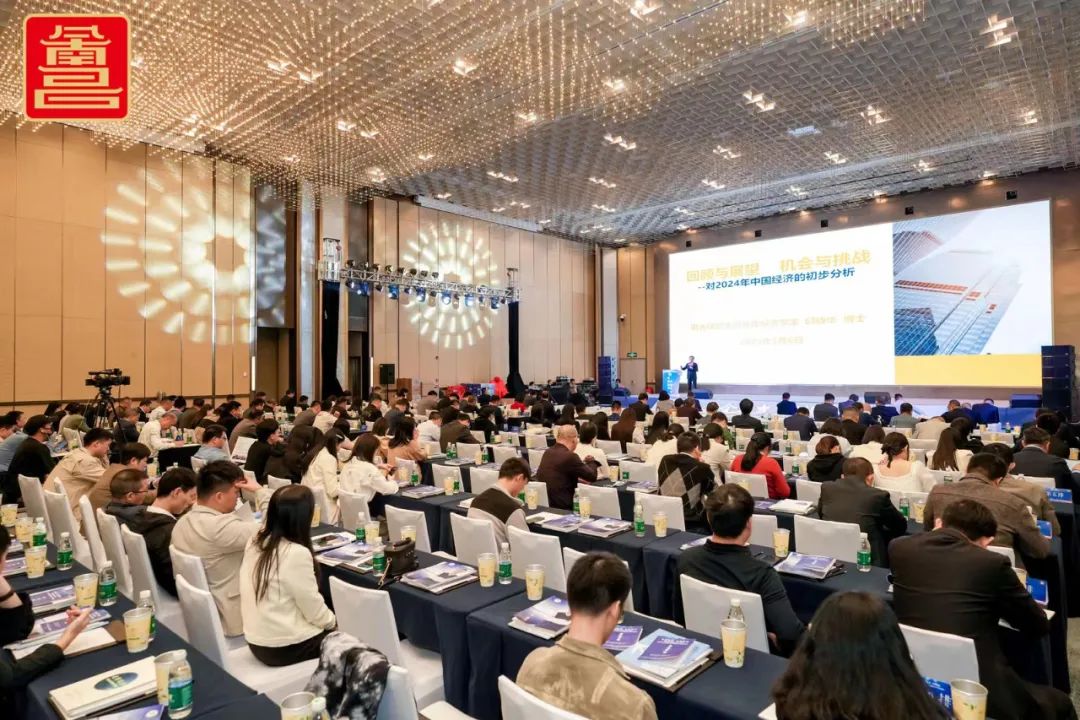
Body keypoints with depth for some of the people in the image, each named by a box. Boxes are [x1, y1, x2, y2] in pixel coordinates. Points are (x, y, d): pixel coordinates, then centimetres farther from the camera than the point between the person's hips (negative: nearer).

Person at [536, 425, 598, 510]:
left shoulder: (547, 452, 6)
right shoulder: (570, 456, -17)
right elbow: (592, 476, -9)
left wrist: (576, 479, 21)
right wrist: (590, 461, 11)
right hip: (562, 507, -8)